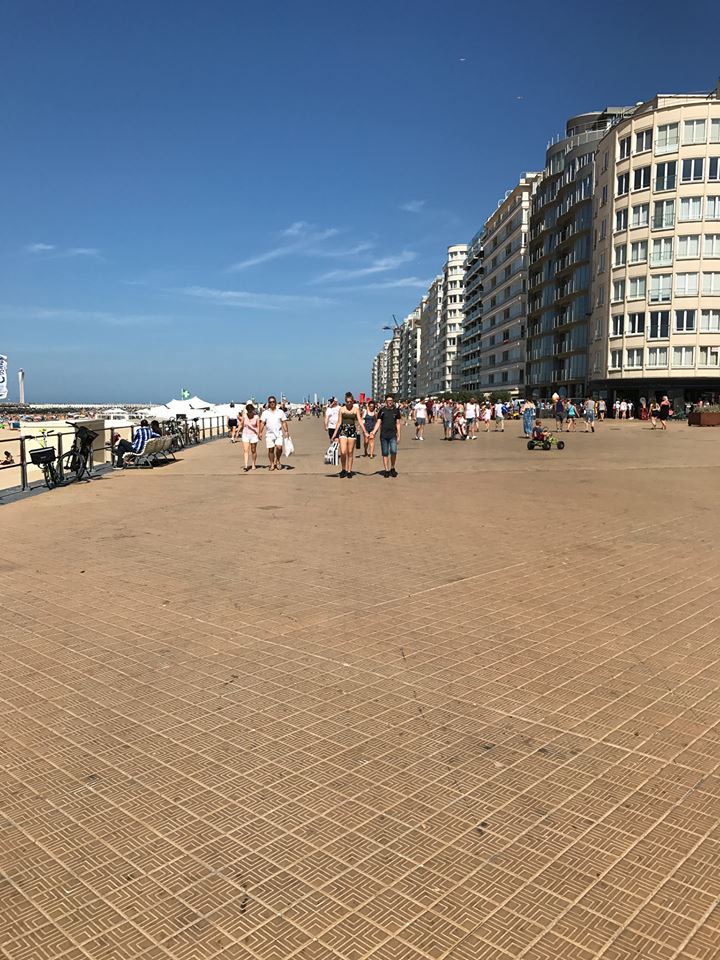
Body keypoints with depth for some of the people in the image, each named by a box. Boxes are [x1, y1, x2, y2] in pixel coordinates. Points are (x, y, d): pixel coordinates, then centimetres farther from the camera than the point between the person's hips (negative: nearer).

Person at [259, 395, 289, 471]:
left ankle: (277, 460, 8)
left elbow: (284, 422, 6)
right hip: (269, 434, 1)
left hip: (279, 433, -1)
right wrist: (260, 432, -5)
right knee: (270, 450, 2)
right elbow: (262, 423, 4)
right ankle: (272, 464, 14)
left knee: (279, 447, -17)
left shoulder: (281, 412, 8)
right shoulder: (265, 413, 7)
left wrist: (286, 432, -3)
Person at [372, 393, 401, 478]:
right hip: (384, 435, 1)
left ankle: (392, 468, 4)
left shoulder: (396, 410, 7)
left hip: (393, 435, 0)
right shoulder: (382, 410, 5)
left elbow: (398, 424, 10)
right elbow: (378, 423, 6)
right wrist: (373, 432, -7)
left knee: (393, 451, -15)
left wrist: (398, 435, 7)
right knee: (385, 453, 4)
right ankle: (386, 470, 13)